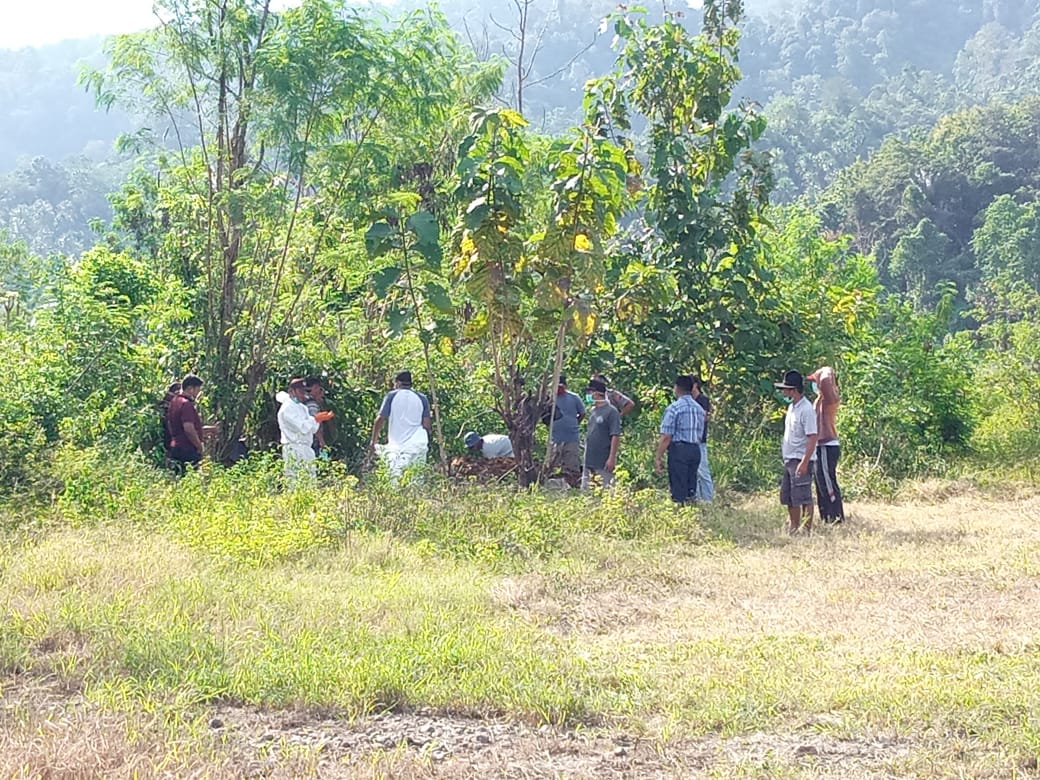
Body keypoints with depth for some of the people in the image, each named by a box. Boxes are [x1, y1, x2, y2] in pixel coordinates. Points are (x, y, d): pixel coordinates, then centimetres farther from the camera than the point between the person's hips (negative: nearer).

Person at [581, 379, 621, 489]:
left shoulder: (611, 411, -10)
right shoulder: (593, 411, 13)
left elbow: (615, 436, -14)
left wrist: (612, 458, -18)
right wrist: (585, 454, 18)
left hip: (603, 463, -8)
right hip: (589, 460, 8)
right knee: (585, 490, 10)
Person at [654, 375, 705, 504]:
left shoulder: (674, 408, -10)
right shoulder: (699, 409, 14)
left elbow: (666, 437, -14)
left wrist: (658, 457, -9)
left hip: (679, 450, -7)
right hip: (696, 450, 7)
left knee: (678, 490, -5)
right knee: (691, 488, 12)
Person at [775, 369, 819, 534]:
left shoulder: (806, 409, -16)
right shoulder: (792, 407, 12)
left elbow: (812, 437, -19)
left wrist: (804, 462, -23)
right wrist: (784, 449, 15)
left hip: (801, 460, -10)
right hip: (789, 459, 10)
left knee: (802, 497, -5)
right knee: (788, 497, 14)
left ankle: (806, 529, 1)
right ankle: (793, 527, 23)